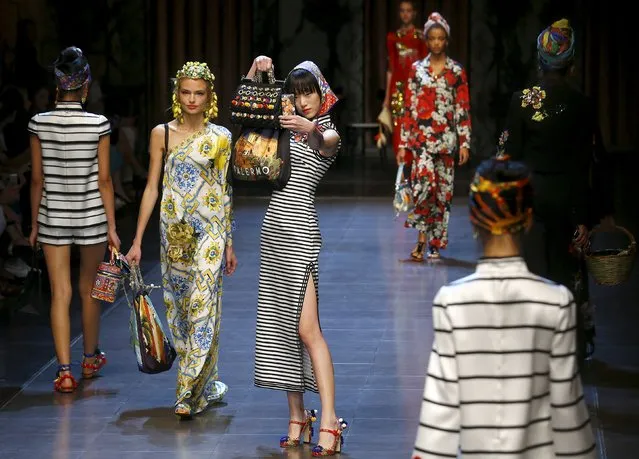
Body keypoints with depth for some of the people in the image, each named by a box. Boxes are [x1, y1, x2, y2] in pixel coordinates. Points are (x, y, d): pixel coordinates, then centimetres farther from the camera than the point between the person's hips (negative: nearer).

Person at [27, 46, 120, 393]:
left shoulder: (39, 124, -7)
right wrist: (112, 227, -1)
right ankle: (90, 359, 33)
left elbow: (37, 179, -1)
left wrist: (34, 225, 8)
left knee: (60, 293, 2)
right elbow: (104, 179, -7)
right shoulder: (98, 125, -10)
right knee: (89, 289, 17)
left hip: (53, 216, 0)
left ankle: (65, 371, -5)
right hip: (91, 214, 0)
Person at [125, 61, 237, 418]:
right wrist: (137, 241, 4)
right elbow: (152, 188, 7)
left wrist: (229, 243, 8)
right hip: (173, 233, 3)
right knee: (179, 308, 6)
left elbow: (225, 192, 7)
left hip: (209, 232, -3)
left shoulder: (220, 137, 2)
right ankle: (207, 385, 19)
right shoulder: (162, 134, 5)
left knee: (202, 307, -10)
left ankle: (190, 393, -11)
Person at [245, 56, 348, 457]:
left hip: (300, 232, -7)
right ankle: (298, 418, 10)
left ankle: (329, 421, -15)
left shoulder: (327, 131, -4)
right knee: (279, 324, 6)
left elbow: (330, 139, -29)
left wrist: (312, 128, -51)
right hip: (275, 229, 8)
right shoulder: (287, 127, 16)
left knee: (306, 328, -14)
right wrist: (256, 72, 2)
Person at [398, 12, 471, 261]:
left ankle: (435, 244, 13)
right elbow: (408, 107, 6)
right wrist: (403, 143, 3)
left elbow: (463, 109, 3)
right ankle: (422, 237, -11)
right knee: (423, 181, -20)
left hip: (446, 138, 1)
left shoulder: (457, 72, 4)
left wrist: (464, 142, -4)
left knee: (443, 189, 3)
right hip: (421, 136, -1)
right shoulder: (416, 69, 7)